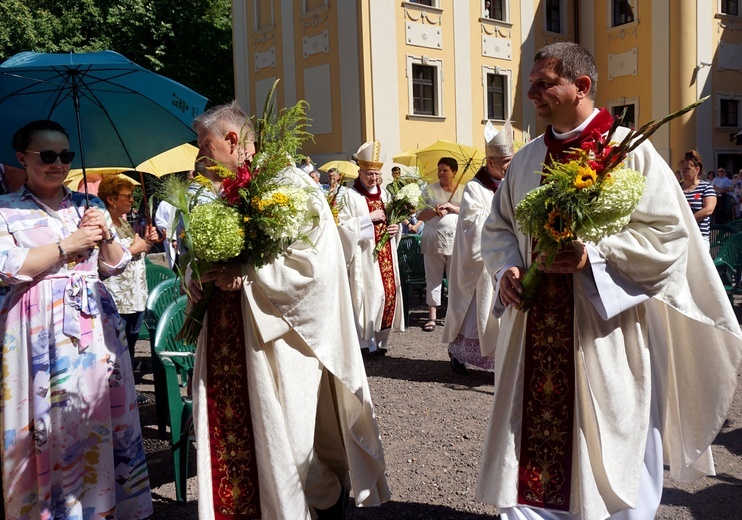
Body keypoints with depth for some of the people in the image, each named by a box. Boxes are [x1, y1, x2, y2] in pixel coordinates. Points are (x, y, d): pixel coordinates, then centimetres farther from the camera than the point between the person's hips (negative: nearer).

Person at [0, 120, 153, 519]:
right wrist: (67, 245, -12)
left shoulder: (88, 206, 13)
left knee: (104, 417, 5)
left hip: (95, 324, 4)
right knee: (51, 422, -3)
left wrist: (106, 236, -6)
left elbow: (115, 266, 14)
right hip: (42, 329, -3)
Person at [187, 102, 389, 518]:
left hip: (273, 342, -7)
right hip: (226, 344, 7)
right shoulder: (220, 192, 14)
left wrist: (246, 274, -21)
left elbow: (314, 261, -18)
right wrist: (200, 278, -1)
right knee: (228, 437, 9)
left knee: (282, 444, 1)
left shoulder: (288, 184, -9)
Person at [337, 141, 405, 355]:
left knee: (389, 293, 5)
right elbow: (342, 225, -14)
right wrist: (369, 218, -17)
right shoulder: (350, 197, -6)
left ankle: (380, 338, 18)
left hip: (385, 256, 6)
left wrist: (395, 227, -1)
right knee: (368, 295, -6)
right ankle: (365, 342, 5)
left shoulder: (384, 194, 14)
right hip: (364, 256, -6)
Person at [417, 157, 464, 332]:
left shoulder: (464, 191, 9)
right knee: (433, 278, 3)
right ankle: (432, 315, 8)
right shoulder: (429, 190, 7)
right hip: (433, 240, 0)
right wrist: (435, 211, -14)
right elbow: (420, 215, 4)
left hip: (457, 241, 0)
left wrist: (454, 208, -11)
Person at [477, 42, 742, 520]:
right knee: (531, 443, 9)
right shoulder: (527, 160, 11)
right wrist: (506, 270, -2)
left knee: (606, 457, 8)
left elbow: (667, 234, -10)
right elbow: (498, 227, 17)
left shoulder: (629, 151, -5)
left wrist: (594, 253, -22)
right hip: (535, 334, 5)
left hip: (603, 335, -4)